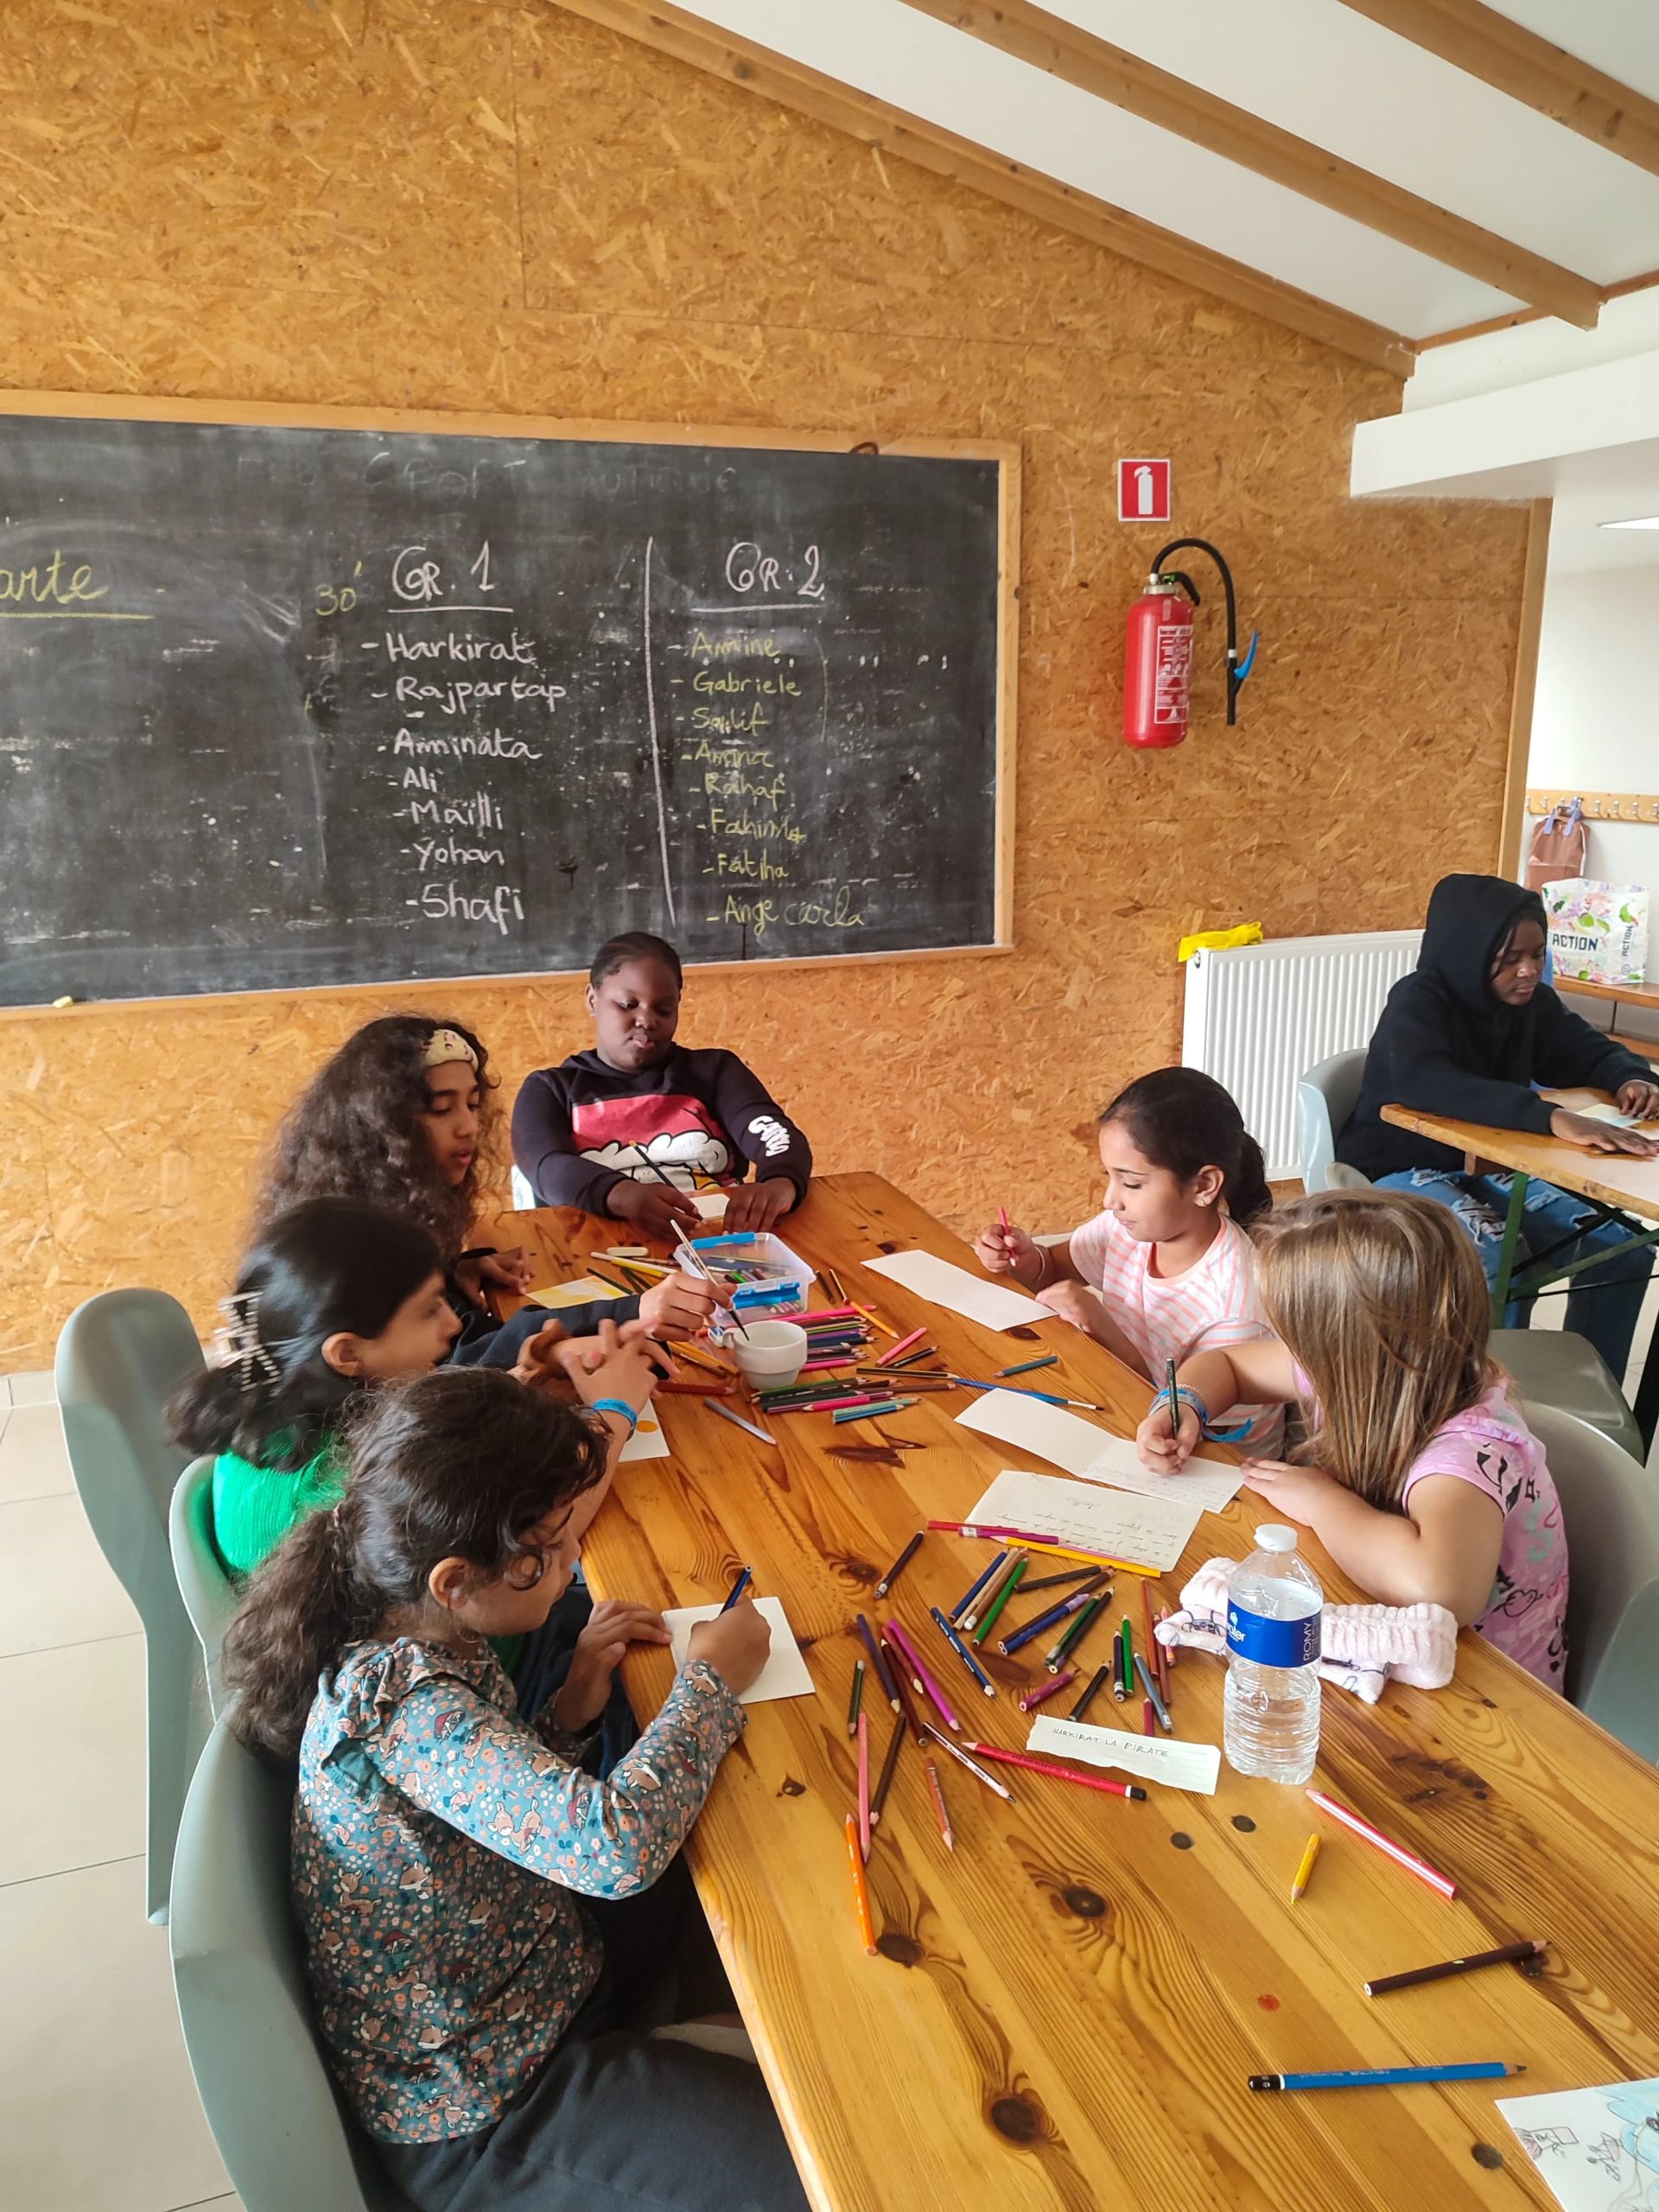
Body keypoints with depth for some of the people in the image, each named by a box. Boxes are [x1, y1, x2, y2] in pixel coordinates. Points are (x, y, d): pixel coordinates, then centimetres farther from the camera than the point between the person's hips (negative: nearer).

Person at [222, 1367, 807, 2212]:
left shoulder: (423, 1640, -5)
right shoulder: (403, 1702, -33)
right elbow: (614, 1844, -41)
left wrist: (571, 1711, -8)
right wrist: (708, 1681, -26)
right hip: (473, 2114, -8)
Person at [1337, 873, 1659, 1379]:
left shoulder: (1531, 1002, 0)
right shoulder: (1419, 1001, -21)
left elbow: (1595, 1052, 13)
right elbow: (1424, 1084, -40)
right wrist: (1552, 1117, -51)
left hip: (1482, 1167, 7)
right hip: (1401, 1172, -7)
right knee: (1501, 1260, -34)